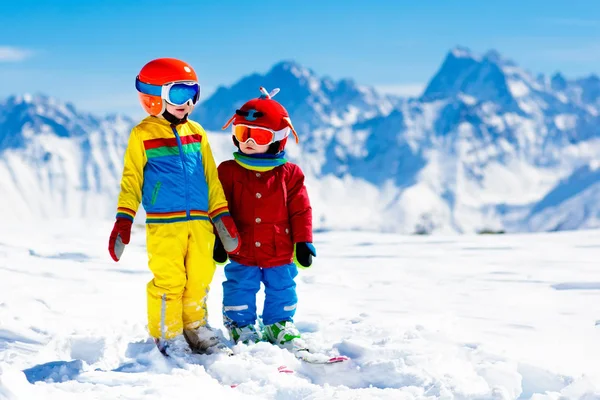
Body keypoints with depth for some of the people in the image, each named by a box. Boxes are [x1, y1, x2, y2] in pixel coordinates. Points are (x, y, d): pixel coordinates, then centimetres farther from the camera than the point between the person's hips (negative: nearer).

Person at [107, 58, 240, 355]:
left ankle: (195, 329, 26)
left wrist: (223, 216, 12)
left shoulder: (196, 133, 12)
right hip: (164, 223, -5)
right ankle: (167, 336, 10)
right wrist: (124, 220, -9)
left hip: (200, 222, 5)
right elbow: (131, 180, -1)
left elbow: (211, 178, 16)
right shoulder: (142, 134, -1)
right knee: (169, 281, -5)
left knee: (200, 279, 9)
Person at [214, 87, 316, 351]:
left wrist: (304, 242, -1)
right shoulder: (228, 171, -2)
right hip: (241, 254, -1)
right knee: (239, 291, 6)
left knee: (282, 291, 12)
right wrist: (218, 240, 0)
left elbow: (300, 210, 1)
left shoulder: (290, 174, -3)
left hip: (280, 253, 1)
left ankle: (280, 326, 30)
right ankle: (241, 329, 22)